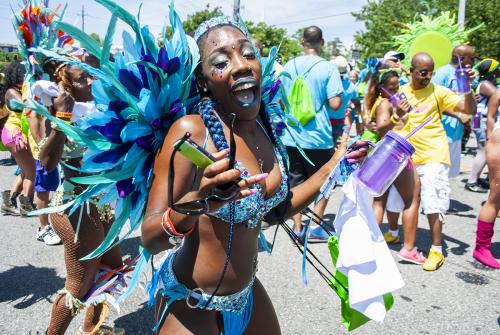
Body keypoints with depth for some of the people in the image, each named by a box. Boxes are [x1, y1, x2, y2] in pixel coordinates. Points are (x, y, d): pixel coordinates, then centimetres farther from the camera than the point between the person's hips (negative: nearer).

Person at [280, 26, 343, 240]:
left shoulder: (288, 66, 3)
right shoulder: (328, 68, -8)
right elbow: (335, 104, -13)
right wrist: (322, 99, 6)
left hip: (291, 136, 3)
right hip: (318, 136, -3)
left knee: (296, 182, 12)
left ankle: (298, 228, 16)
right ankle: (315, 226, 11)